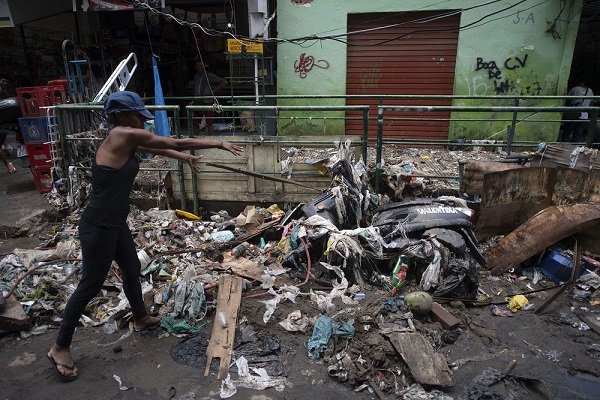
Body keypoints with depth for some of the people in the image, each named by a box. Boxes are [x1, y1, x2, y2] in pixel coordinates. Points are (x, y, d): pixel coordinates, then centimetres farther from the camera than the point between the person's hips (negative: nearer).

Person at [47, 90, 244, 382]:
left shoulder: (124, 140, 7)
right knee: (90, 286, 4)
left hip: (114, 223, 10)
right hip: (98, 226, -10)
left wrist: (183, 157, 36)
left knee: (132, 268, 23)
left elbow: (154, 149, 28)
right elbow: (178, 142, -16)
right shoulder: (123, 134, -19)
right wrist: (220, 144, -9)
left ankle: (140, 318, 46)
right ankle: (60, 347, 24)